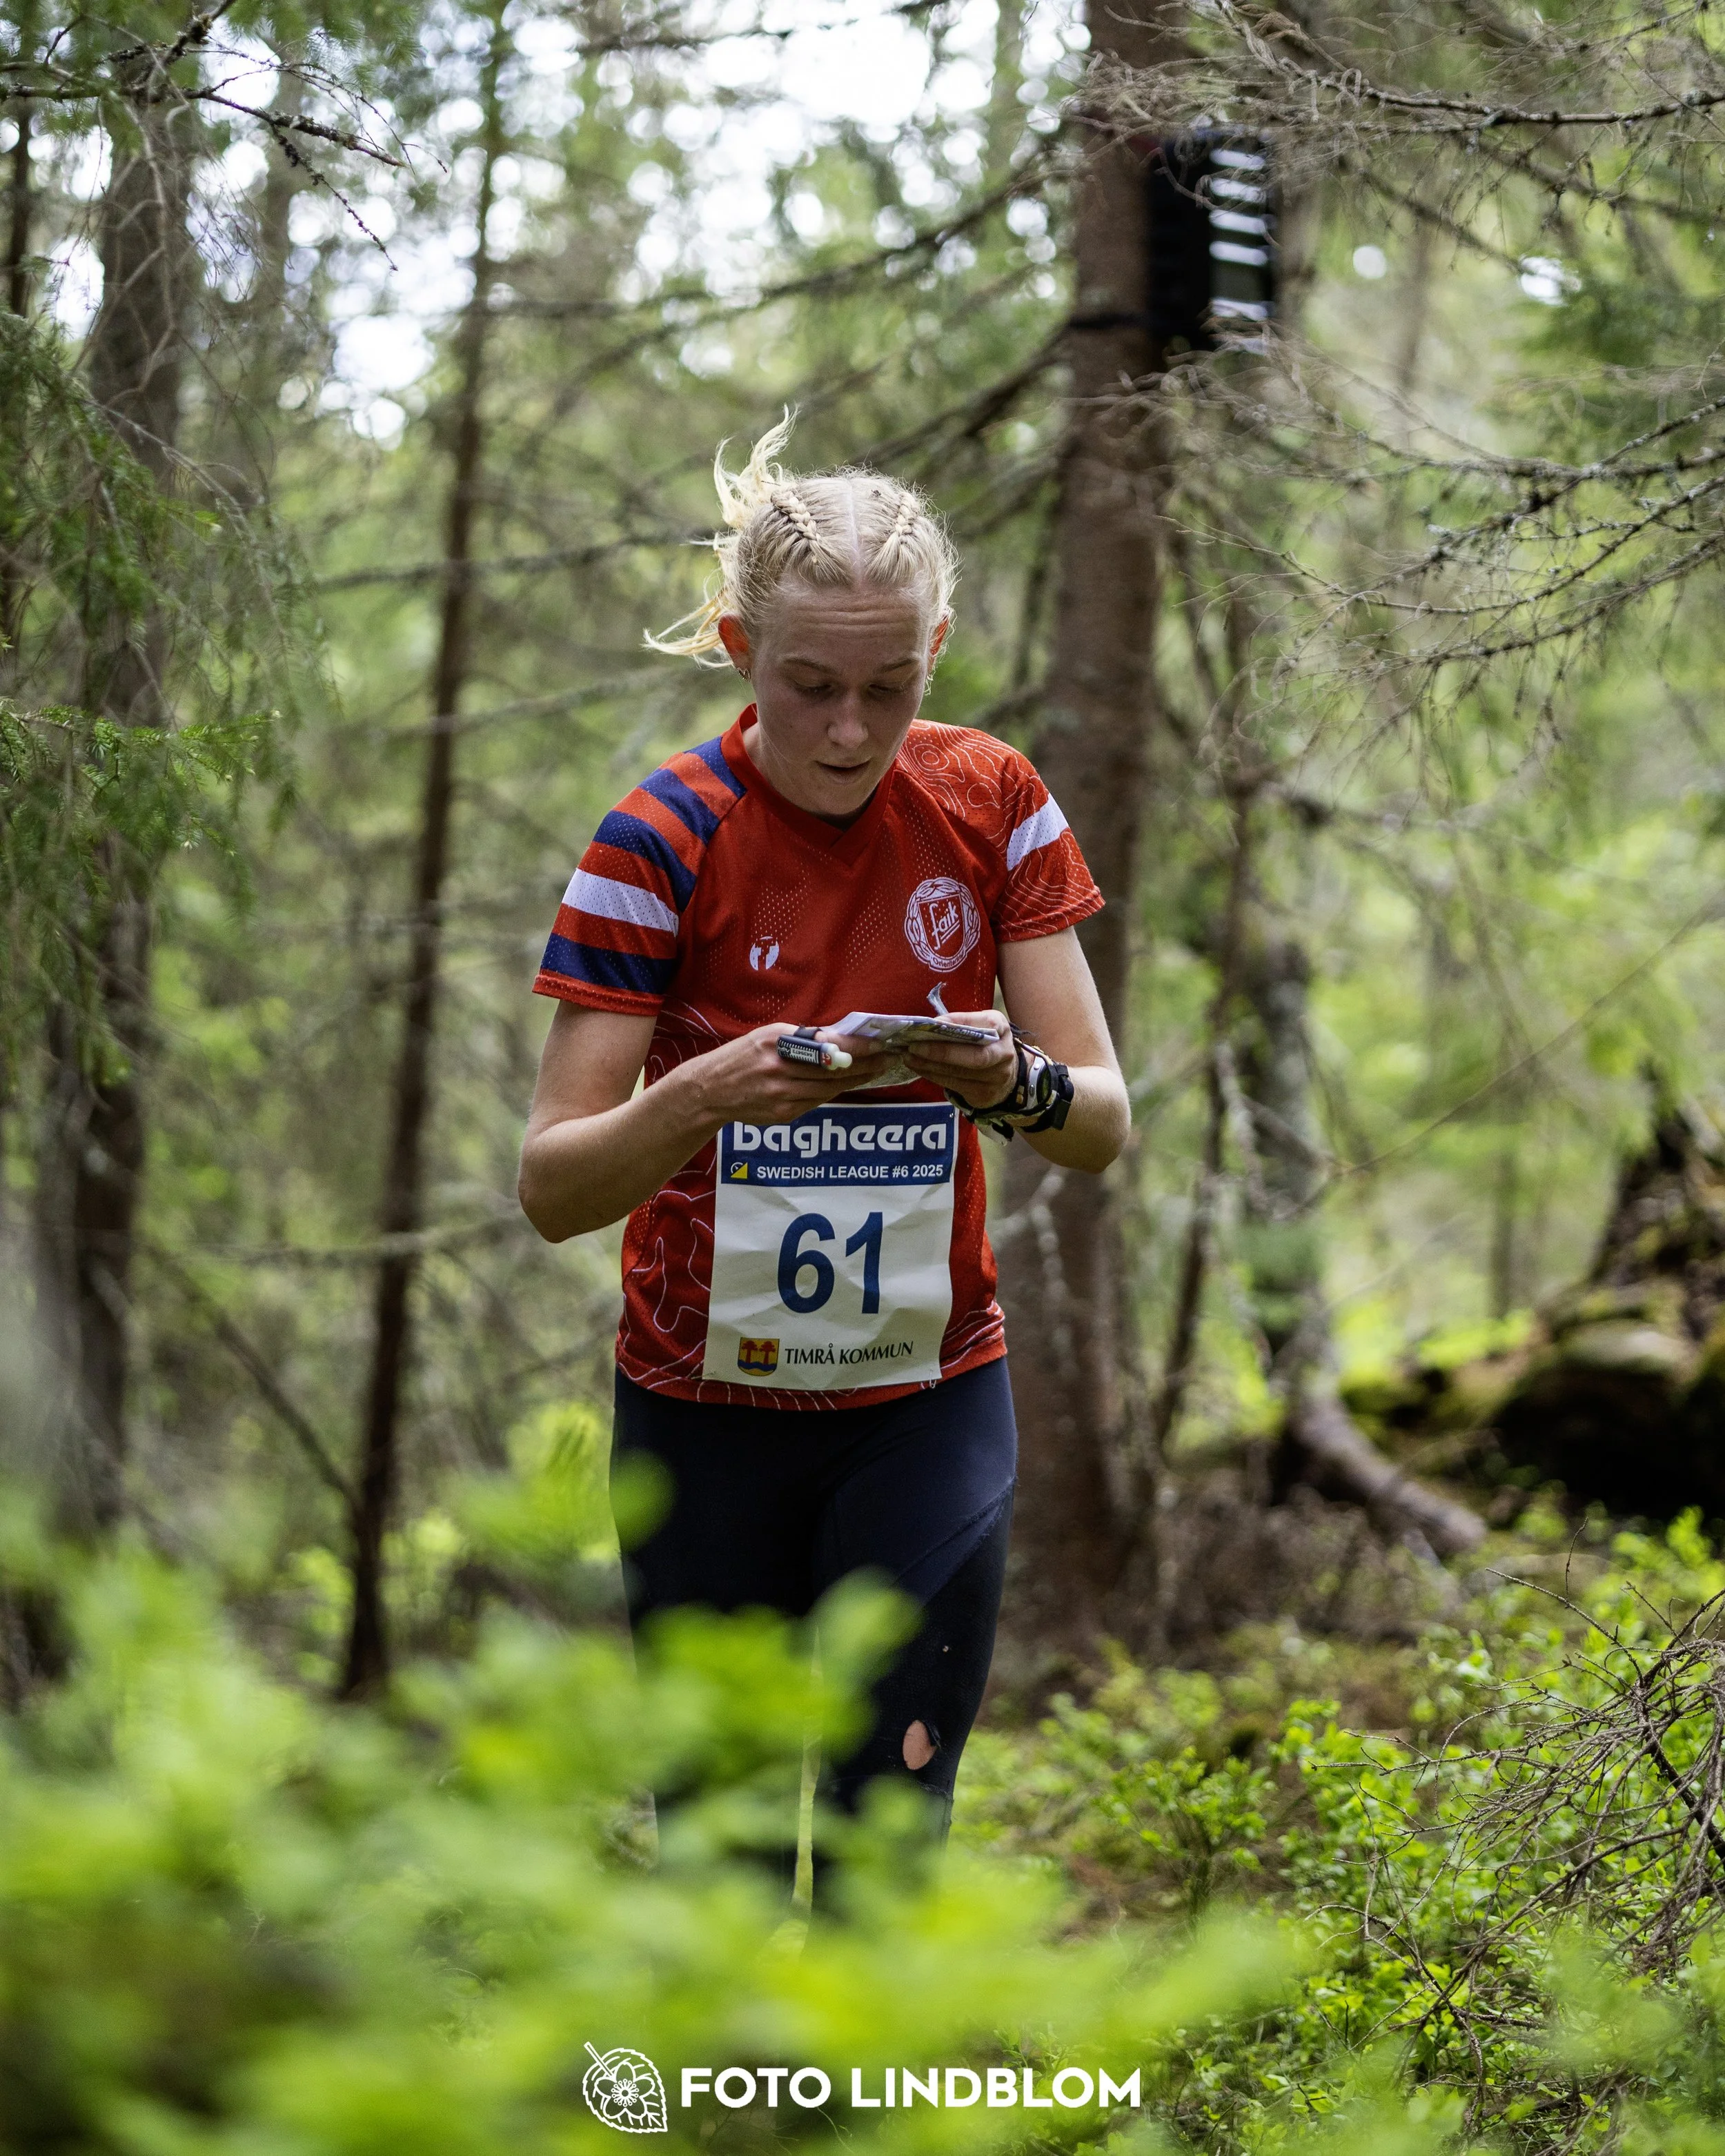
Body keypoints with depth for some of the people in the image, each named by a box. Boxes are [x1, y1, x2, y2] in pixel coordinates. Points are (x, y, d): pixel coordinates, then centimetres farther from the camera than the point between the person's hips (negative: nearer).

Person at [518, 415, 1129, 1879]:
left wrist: (1012, 1082, -27)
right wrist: (694, 1100, -34)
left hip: (929, 1402, 1)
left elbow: (1103, 1124, -3)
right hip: (707, 1412, -1)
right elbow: (552, 1188, -13)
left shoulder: (992, 805, -3)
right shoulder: (663, 841, -11)